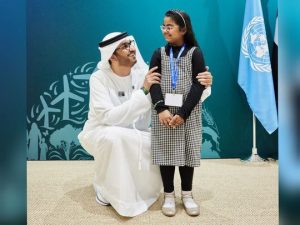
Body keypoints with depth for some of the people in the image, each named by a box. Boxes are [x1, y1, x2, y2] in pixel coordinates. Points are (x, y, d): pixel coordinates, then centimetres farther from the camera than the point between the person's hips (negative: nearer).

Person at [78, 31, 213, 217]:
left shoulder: (143, 73, -12)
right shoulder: (99, 78, -20)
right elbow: (109, 118, -31)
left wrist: (201, 84, -32)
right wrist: (143, 91, -33)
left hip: (135, 136, 4)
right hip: (101, 133, -3)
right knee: (115, 136, -37)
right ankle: (105, 189, -9)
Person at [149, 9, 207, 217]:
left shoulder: (195, 53, 1)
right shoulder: (159, 53, 6)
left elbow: (199, 85, -7)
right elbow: (153, 83, -3)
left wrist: (183, 113, -15)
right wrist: (161, 109, -19)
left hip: (188, 113, -1)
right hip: (164, 111, 1)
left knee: (187, 151, 6)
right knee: (165, 151, 4)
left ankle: (187, 194, 22)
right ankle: (169, 195, 18)